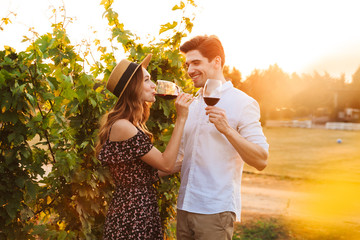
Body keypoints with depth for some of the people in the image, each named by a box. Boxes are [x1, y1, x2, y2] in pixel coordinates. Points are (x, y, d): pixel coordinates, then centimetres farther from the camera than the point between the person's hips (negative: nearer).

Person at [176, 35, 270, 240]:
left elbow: (261, 161, -14)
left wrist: (226, 129, -24)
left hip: (216, 210, -6)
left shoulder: (242, 103, -6)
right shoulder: (193, 104, 15)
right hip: (185, 207, 6)